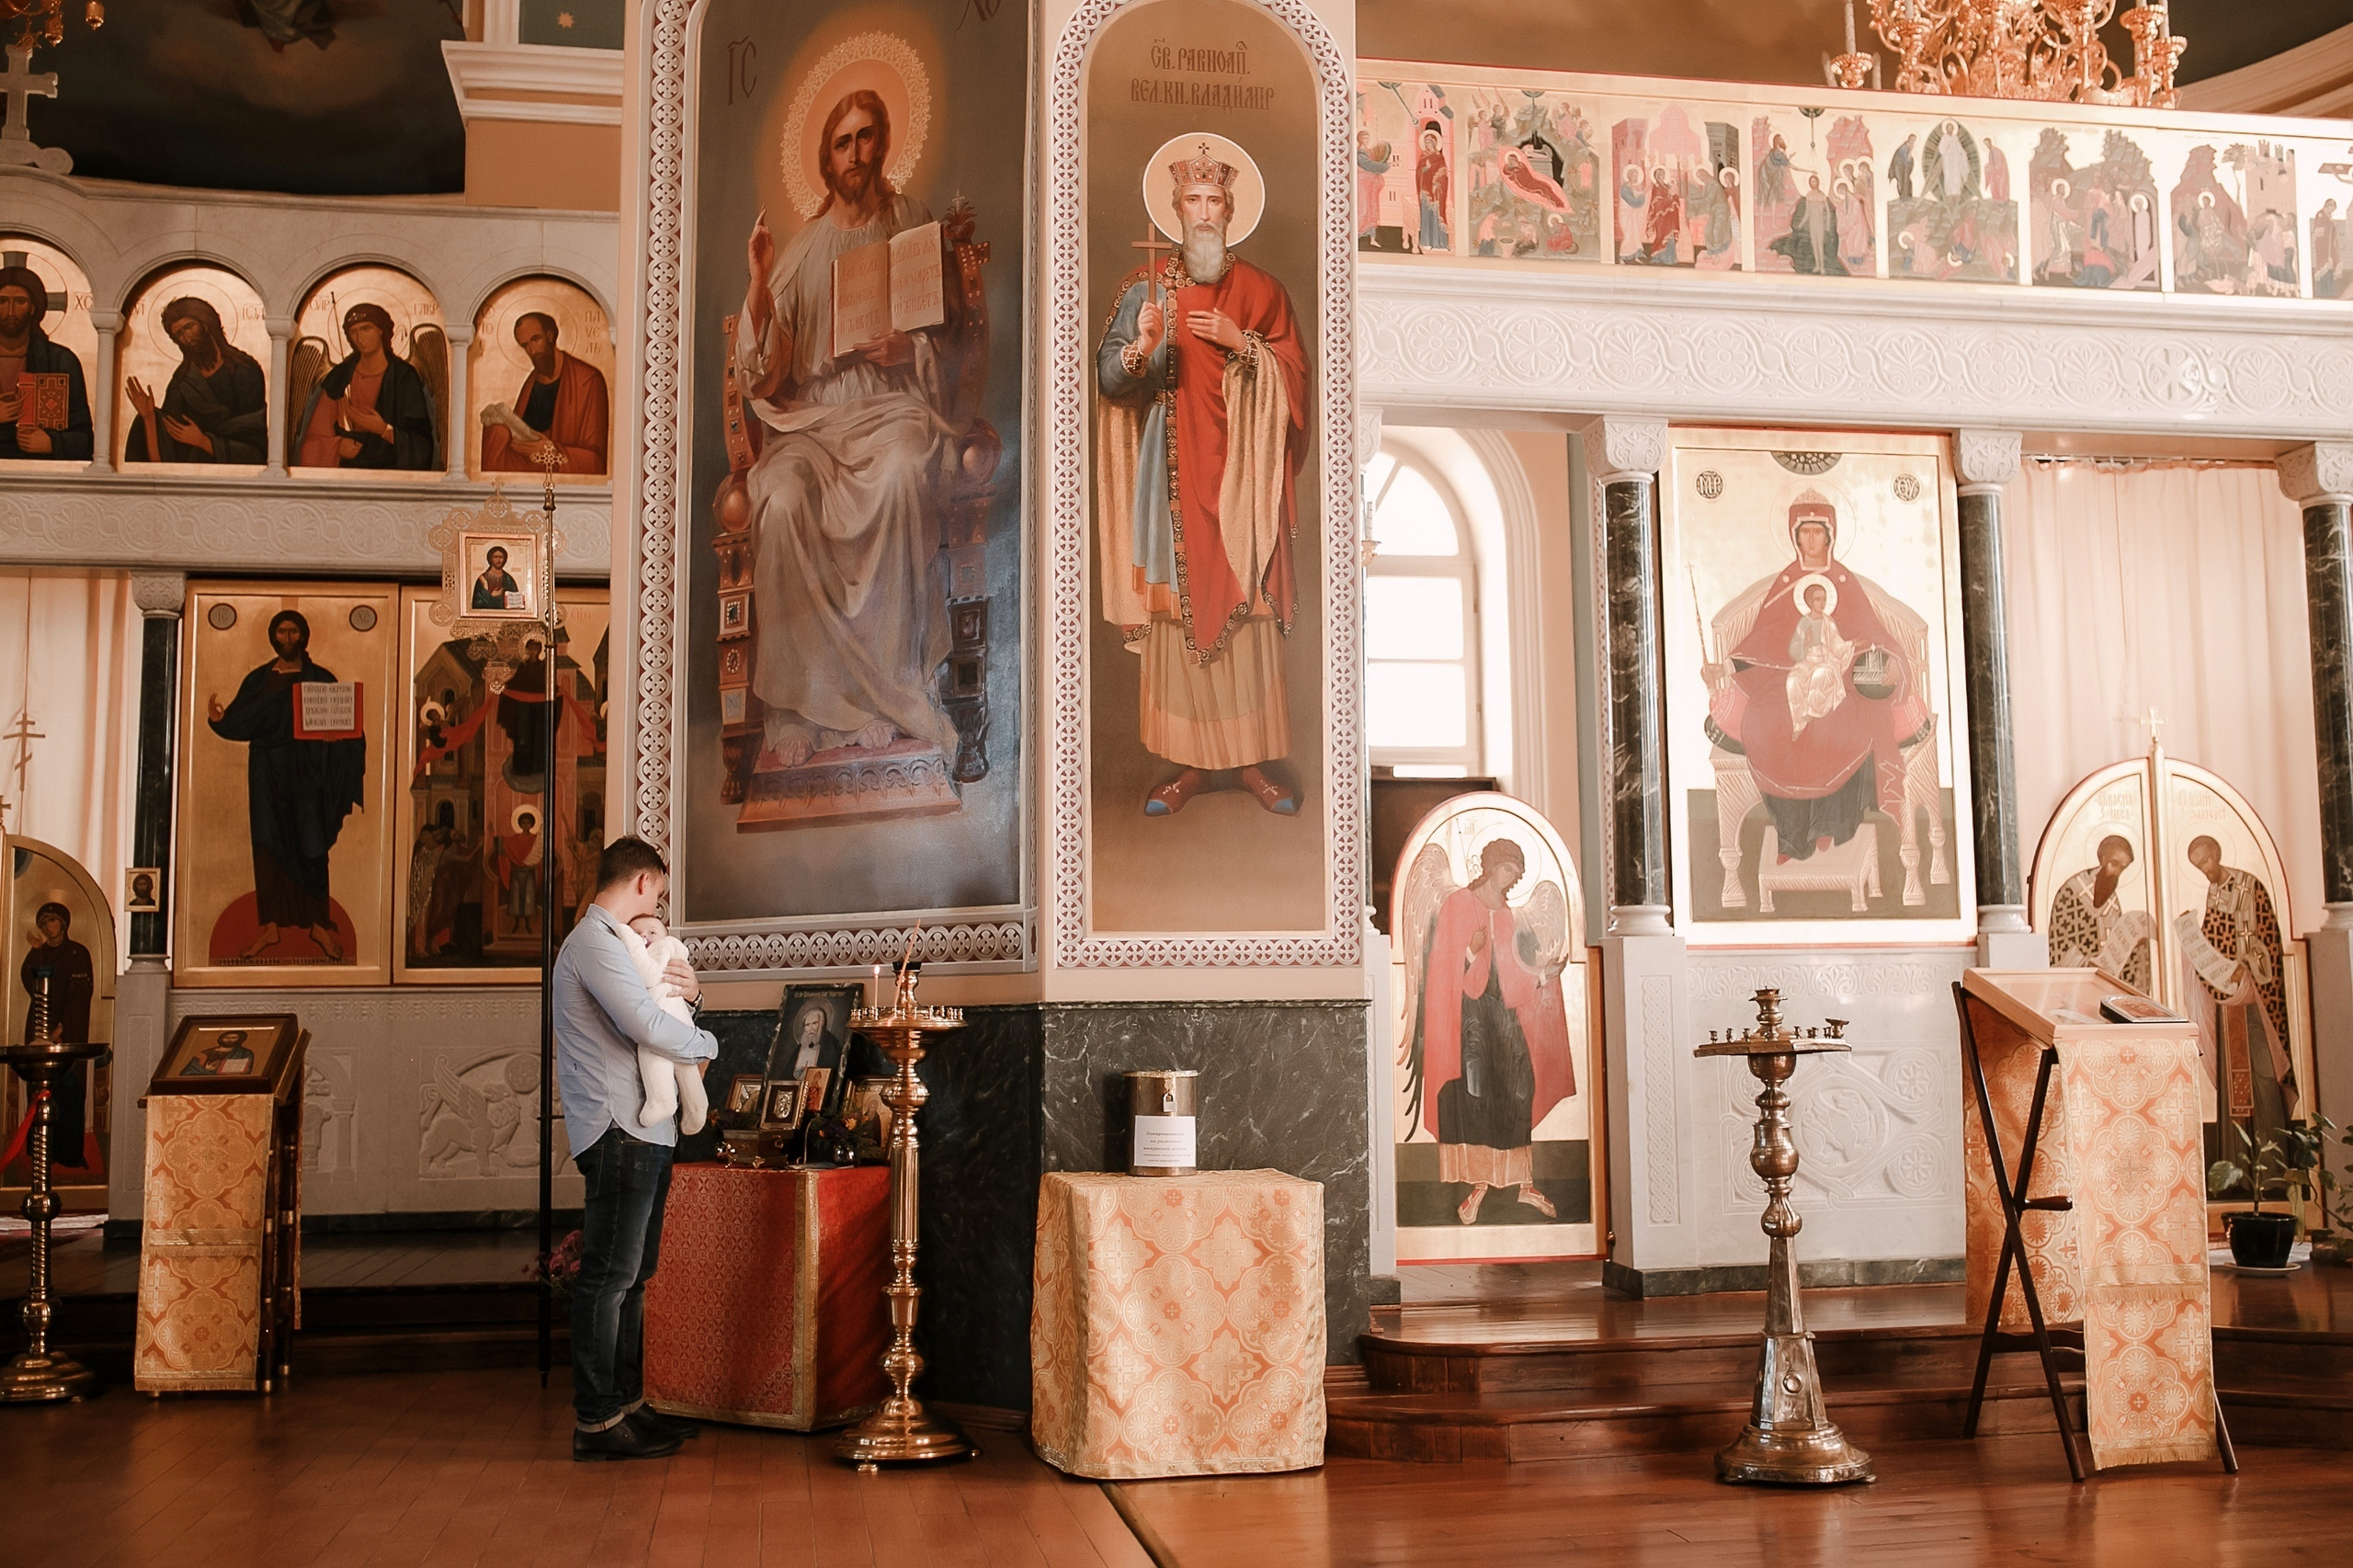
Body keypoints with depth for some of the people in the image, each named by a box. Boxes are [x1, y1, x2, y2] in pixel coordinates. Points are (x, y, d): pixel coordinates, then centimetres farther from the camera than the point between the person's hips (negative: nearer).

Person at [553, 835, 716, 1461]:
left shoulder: (614, 942, 22)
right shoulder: (594, 942, -12)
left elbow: (653, 1007, 27)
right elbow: (648, 1026, -22)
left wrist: (689, 988, 5)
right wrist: (706, 1044, -5)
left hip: (645, 1132, 11)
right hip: (618, 1133, -11)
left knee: (631, 1274, 14)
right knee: (608, 1276, -7)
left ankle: (627, 1403, 22)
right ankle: (595, 1421, -3)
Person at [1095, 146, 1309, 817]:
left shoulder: (1261, 290, 10)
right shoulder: (1146, 287, 7)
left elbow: (1294, 374, 5)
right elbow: (1108, 380, -2)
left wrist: (1243, 344, -10)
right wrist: (1140, 348, -22)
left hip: (1241, 472, 0)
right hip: (1173, 472, 0)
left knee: (1247, 607, -2)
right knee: (1177, 607, -2)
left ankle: (1253, 755, 5)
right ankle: (1190, 758, 4)